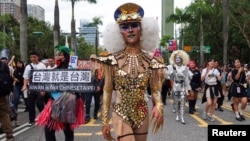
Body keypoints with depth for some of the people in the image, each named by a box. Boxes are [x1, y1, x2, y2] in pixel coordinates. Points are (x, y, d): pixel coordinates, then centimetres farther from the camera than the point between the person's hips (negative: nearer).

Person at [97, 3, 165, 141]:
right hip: (121, 115, -3)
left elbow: (155, 90, 2)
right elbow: (107, 91, -2)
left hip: (142, 115, 3)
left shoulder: (151, 61, -1)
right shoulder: (112, 59, -6)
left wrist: (159, 106, -19)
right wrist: (105, 121, -3)